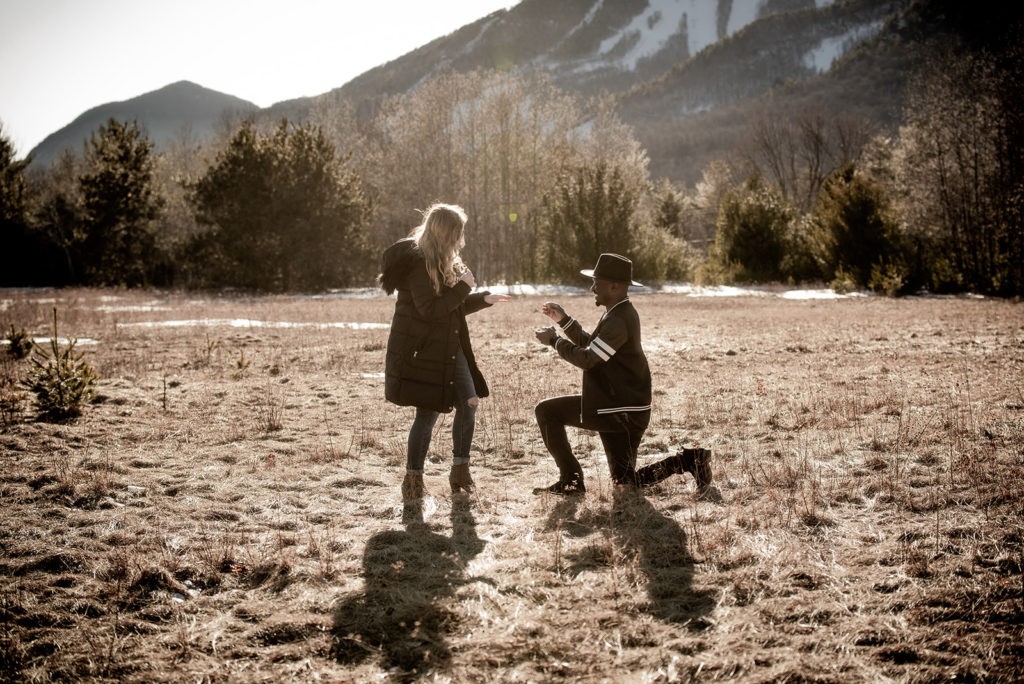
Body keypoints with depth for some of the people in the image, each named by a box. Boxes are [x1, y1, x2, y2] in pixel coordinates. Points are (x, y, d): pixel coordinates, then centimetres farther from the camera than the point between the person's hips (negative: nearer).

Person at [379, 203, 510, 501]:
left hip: (449, 348, 9)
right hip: (420, 350, -9)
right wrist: (463, 286, -18)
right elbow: (429, 310, -24)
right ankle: (413, 479, 6)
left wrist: (484, 298, 15)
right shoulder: (418, 262, -16)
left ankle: (460, 470, 15)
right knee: (428, 412, -7)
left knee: (469, 402, 3)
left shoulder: (444, 262, 14)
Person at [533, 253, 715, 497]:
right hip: (623, 408, 10)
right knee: (625, 482, 16)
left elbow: (586, 359, -28)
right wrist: (563, 320, 11)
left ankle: (570, 479, 1)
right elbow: (589, 344, 20)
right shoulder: (623, 313, 12)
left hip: (619, 411, -10)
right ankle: (690, 460, 6)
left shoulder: (619, 321, -21)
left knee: (546, 410, -2)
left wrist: (554, 340, -14)